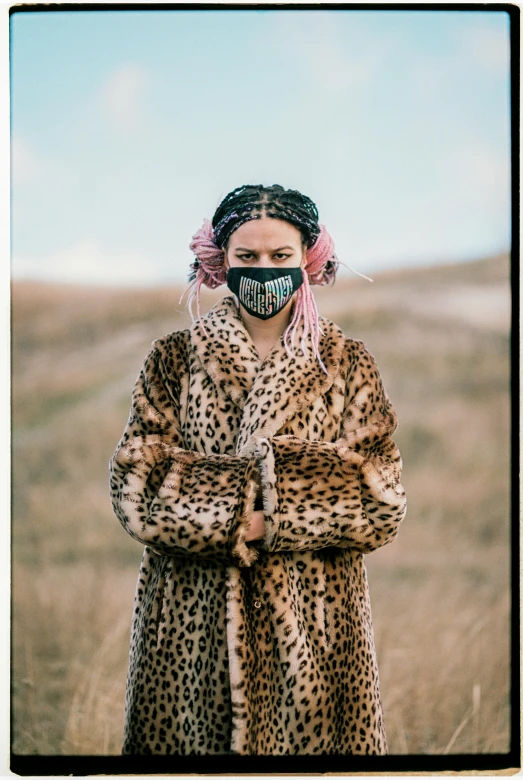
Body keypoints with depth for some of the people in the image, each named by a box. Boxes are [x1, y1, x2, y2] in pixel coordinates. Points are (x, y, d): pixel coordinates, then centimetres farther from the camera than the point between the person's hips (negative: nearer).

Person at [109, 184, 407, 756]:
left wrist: (255, 503, -15)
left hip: (313, 619, 0)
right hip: (193, 618, 0)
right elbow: (136, 485, -5)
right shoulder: (173, 359, 5)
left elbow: (381, 500, -6)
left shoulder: (348, 366, 4)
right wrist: (241, 510, -17)